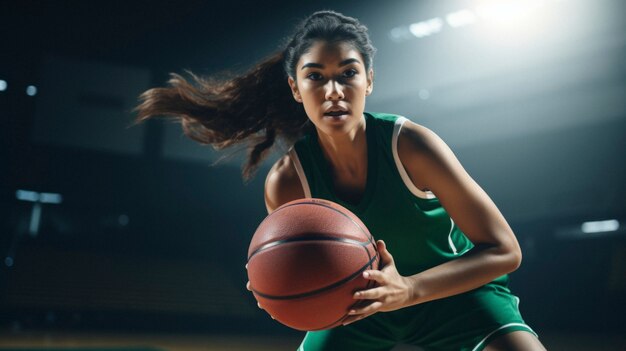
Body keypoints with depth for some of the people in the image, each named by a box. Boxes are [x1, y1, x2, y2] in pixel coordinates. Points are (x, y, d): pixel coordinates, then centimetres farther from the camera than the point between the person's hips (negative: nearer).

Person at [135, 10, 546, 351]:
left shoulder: (409, 144, -28)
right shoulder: (287, 182, -20)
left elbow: (504, 251, -23)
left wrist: (408, 290, -38)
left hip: (456, 287, -2)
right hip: (364, 301, 3)